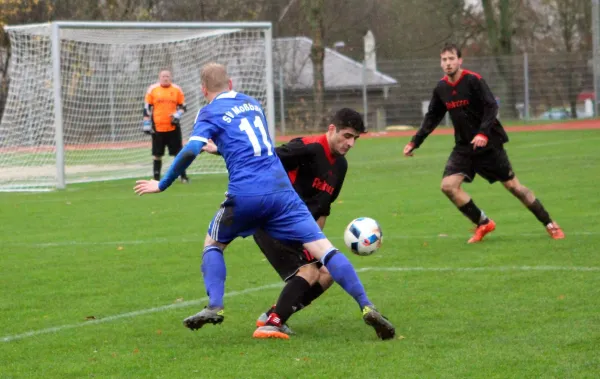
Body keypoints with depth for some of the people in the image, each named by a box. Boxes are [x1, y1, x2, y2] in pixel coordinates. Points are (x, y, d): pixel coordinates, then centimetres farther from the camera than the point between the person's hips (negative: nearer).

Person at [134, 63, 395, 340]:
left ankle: (214, 306, 4)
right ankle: (366, 307, -16)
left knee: (212, 243, 23)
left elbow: (190, 151, -8)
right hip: (281, 189, 3)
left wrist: (162, 185, 3)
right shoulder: (252, 103, 23)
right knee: (321, 247, -3)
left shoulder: (210, 113, 6)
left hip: (245, 194, -3)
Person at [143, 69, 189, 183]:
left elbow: (182, 106, 10)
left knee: (178, 152, 3)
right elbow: (147, 108, 3)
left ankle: (183, 176, 11)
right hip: (157, 127, -1)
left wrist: (178, 115, -9)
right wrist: (146, 124, -1)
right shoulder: (152, 89, 1)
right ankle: (156, 178, 14)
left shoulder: (177, 89, 4)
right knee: (157, 154, 5)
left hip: (173, 127, 1)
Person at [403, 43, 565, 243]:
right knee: (448, 185, -13)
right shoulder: (441, 88, 2)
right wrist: (415, 142, 7)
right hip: (464, 147, 5)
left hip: (488, 144, -5)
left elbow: (491, 107, -19)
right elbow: (432, 117, 12)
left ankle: (550, 224, 14)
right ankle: (483, 224, 2)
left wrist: (483, 133, -33)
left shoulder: (473, 80, -15)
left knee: (512, 185, 0)